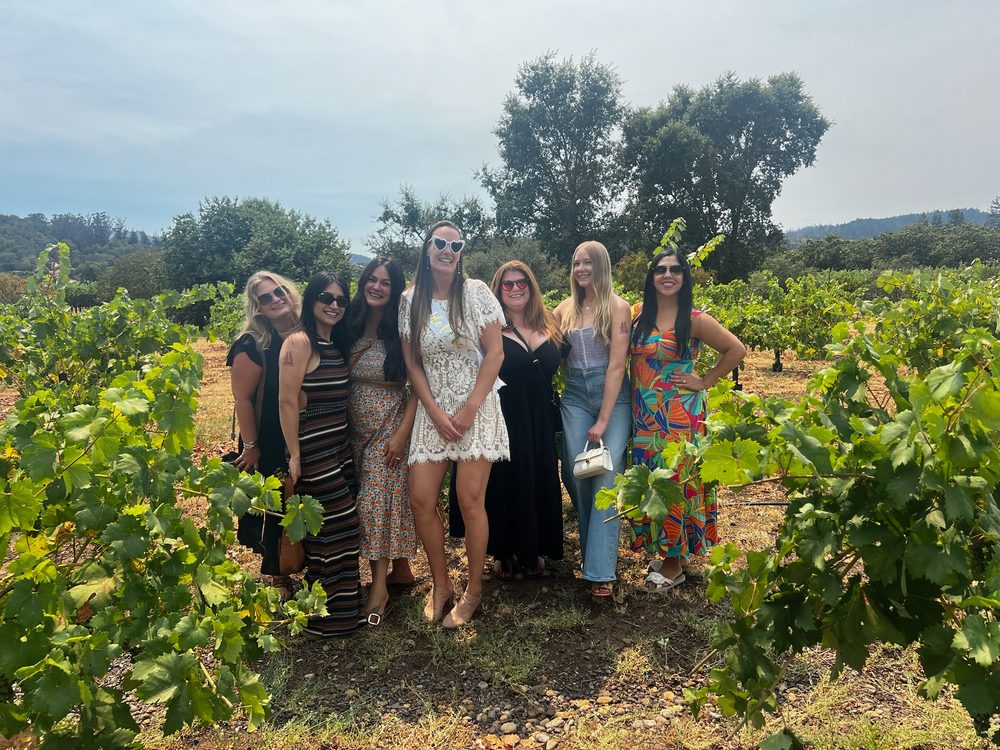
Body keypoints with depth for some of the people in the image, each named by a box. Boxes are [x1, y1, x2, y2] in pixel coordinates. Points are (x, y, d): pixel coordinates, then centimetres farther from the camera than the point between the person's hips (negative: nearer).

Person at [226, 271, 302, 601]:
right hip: (271, 445, -5)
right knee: (276, 510, 9)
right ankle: (278, 577, 28)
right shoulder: (253, 344, -15)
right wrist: (250, 447, -14)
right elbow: (242, 399, -15)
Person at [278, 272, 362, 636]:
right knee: (336, 525, -2)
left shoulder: (337, 344, 12)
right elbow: (287, 400, -17)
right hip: (313, 447, -8)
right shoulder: (300, 342, -13)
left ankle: (341, 597, 28)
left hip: (339, 443, 8)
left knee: (341, 525, 12)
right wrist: (294, 455, -17)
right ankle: (330, 616, 13)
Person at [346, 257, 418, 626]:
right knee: (372, 498, 9)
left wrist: (402, 432, -15)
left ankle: (380, 585, 7)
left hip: (390, 426, -4)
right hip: (357, 428, 5)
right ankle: (400, 567, 25)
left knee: (381, 499, -3)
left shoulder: (402, 331, -9)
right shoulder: (351, 328, 3)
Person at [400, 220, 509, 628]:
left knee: (470, 501, -4)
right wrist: (435, 413, -5)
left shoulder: (476, 292, -3)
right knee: (421, 500, -1)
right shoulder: (410, 300, 3)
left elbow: (495, 353, -5)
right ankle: (440, 583, 21)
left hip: (476, 407, -3)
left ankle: (474, 589, 16)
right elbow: (412, 363, 5)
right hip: (432, 410, 3)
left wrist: (469, 409, -11)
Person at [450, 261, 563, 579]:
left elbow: (555, 368, 18)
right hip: (504, 420, -4)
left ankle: (534, 551, 29)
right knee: (504, 485, 5)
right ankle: (503, 553, 23)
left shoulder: (547, 325, 8)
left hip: (539, 422, 4)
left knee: (539, 484, 11)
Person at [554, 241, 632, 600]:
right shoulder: (566, 308, 9)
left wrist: (603, 420, -14)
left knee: (608, 474, -11)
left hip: (612, 395, -3)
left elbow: (616, 365, -10)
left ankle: (601, 570, -7)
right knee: (576, 473, -2)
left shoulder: (617, 307, -4)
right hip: (574, 397, 4)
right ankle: (593, 549, 18)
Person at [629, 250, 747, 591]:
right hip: (644, 415, 5)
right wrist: (634, 409, 6)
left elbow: (737, 349, -3)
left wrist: (705, 382, -5)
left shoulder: (694, 320, -7)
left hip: (679, 415, -5)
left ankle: (673, 565, 14)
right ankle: (662, 548, 26)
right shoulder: (639, 314, 6)